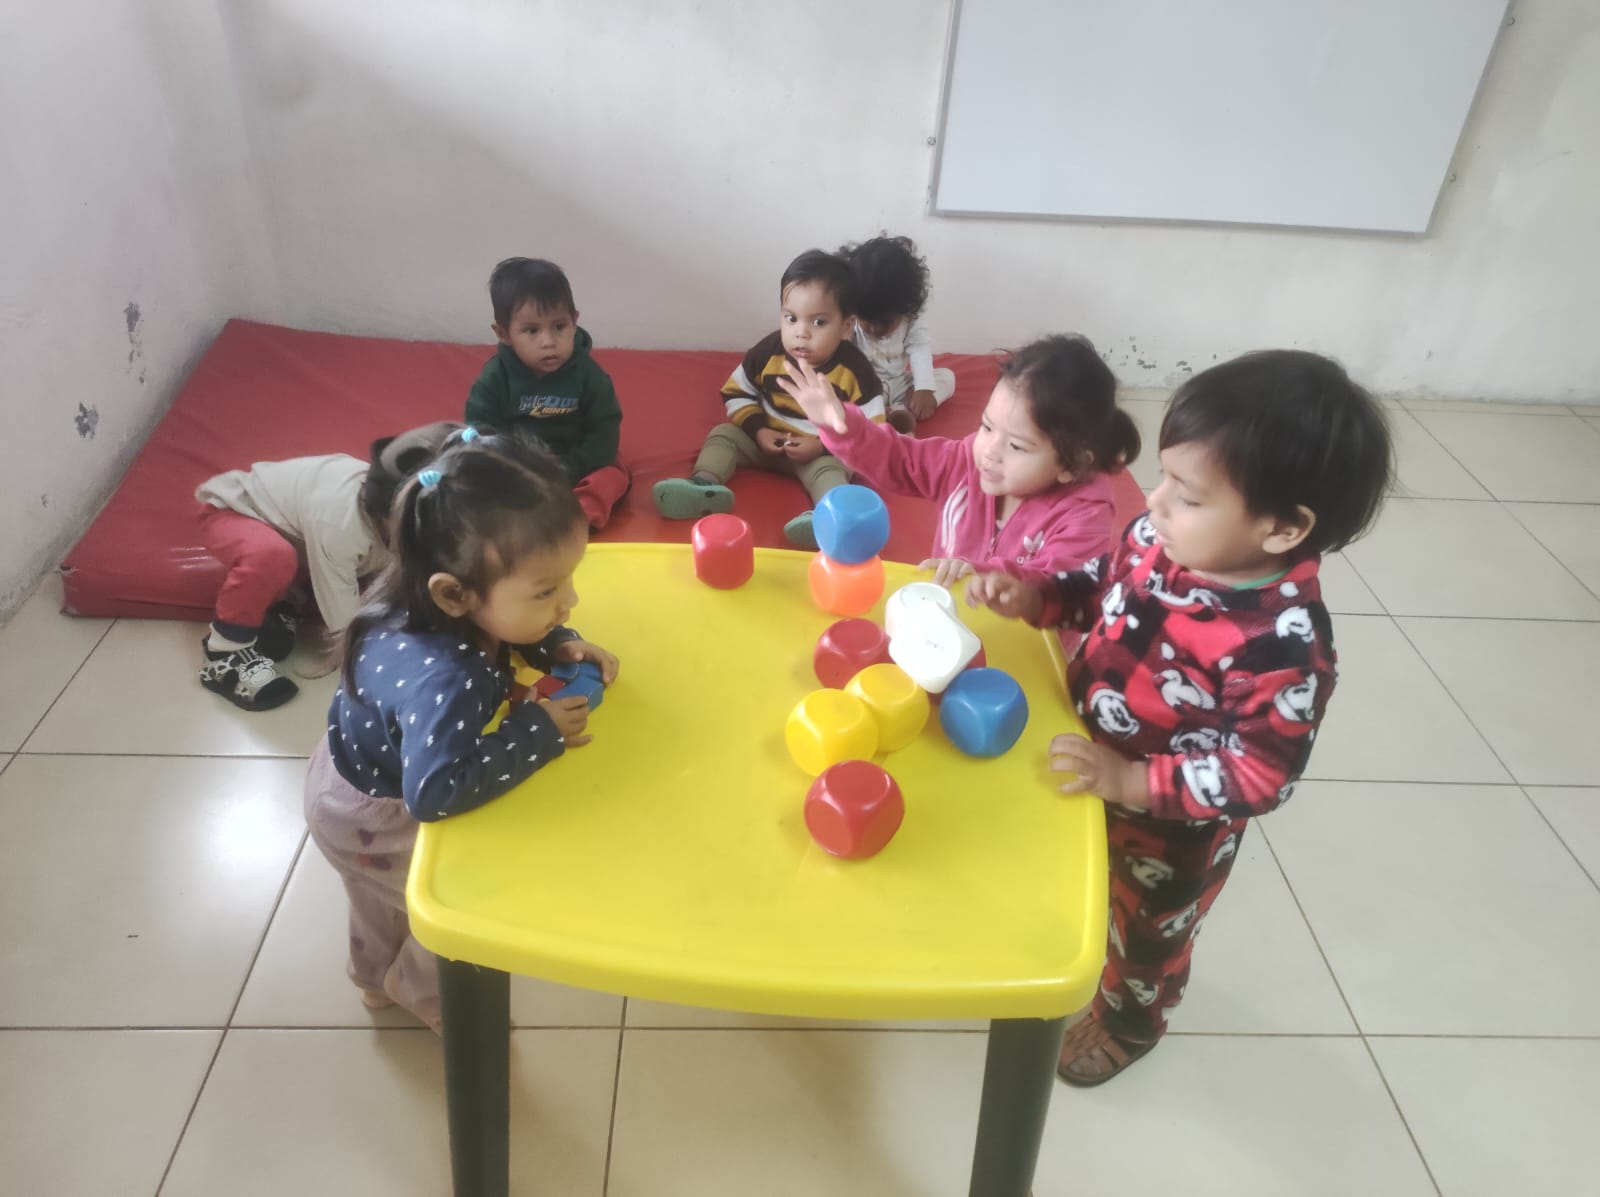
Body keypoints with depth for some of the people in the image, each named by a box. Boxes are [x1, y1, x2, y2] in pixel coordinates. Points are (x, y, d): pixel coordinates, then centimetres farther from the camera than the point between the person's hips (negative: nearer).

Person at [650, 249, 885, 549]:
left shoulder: (855, 370, -18)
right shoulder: (768, 352, -11)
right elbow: (736, 393, 2)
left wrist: (822, 446, -26)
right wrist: (758, 431, -14)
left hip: (825, 452, -4)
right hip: (769, 440, 4)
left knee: (829, 469, -33)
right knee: (723, 434, -13)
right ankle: (705, 485, -39)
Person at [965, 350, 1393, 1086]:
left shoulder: (1283, 643, -37)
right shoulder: (1161, 538, -19)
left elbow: (1261, 777, -30)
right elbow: (1104, 587, 0)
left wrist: (1135, 782, -36)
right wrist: (1035, 598, -17)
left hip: (1172, 829, -5)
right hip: (1093, 775, 6)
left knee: (1145, 929, 26)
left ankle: (1127, 1022, 57)